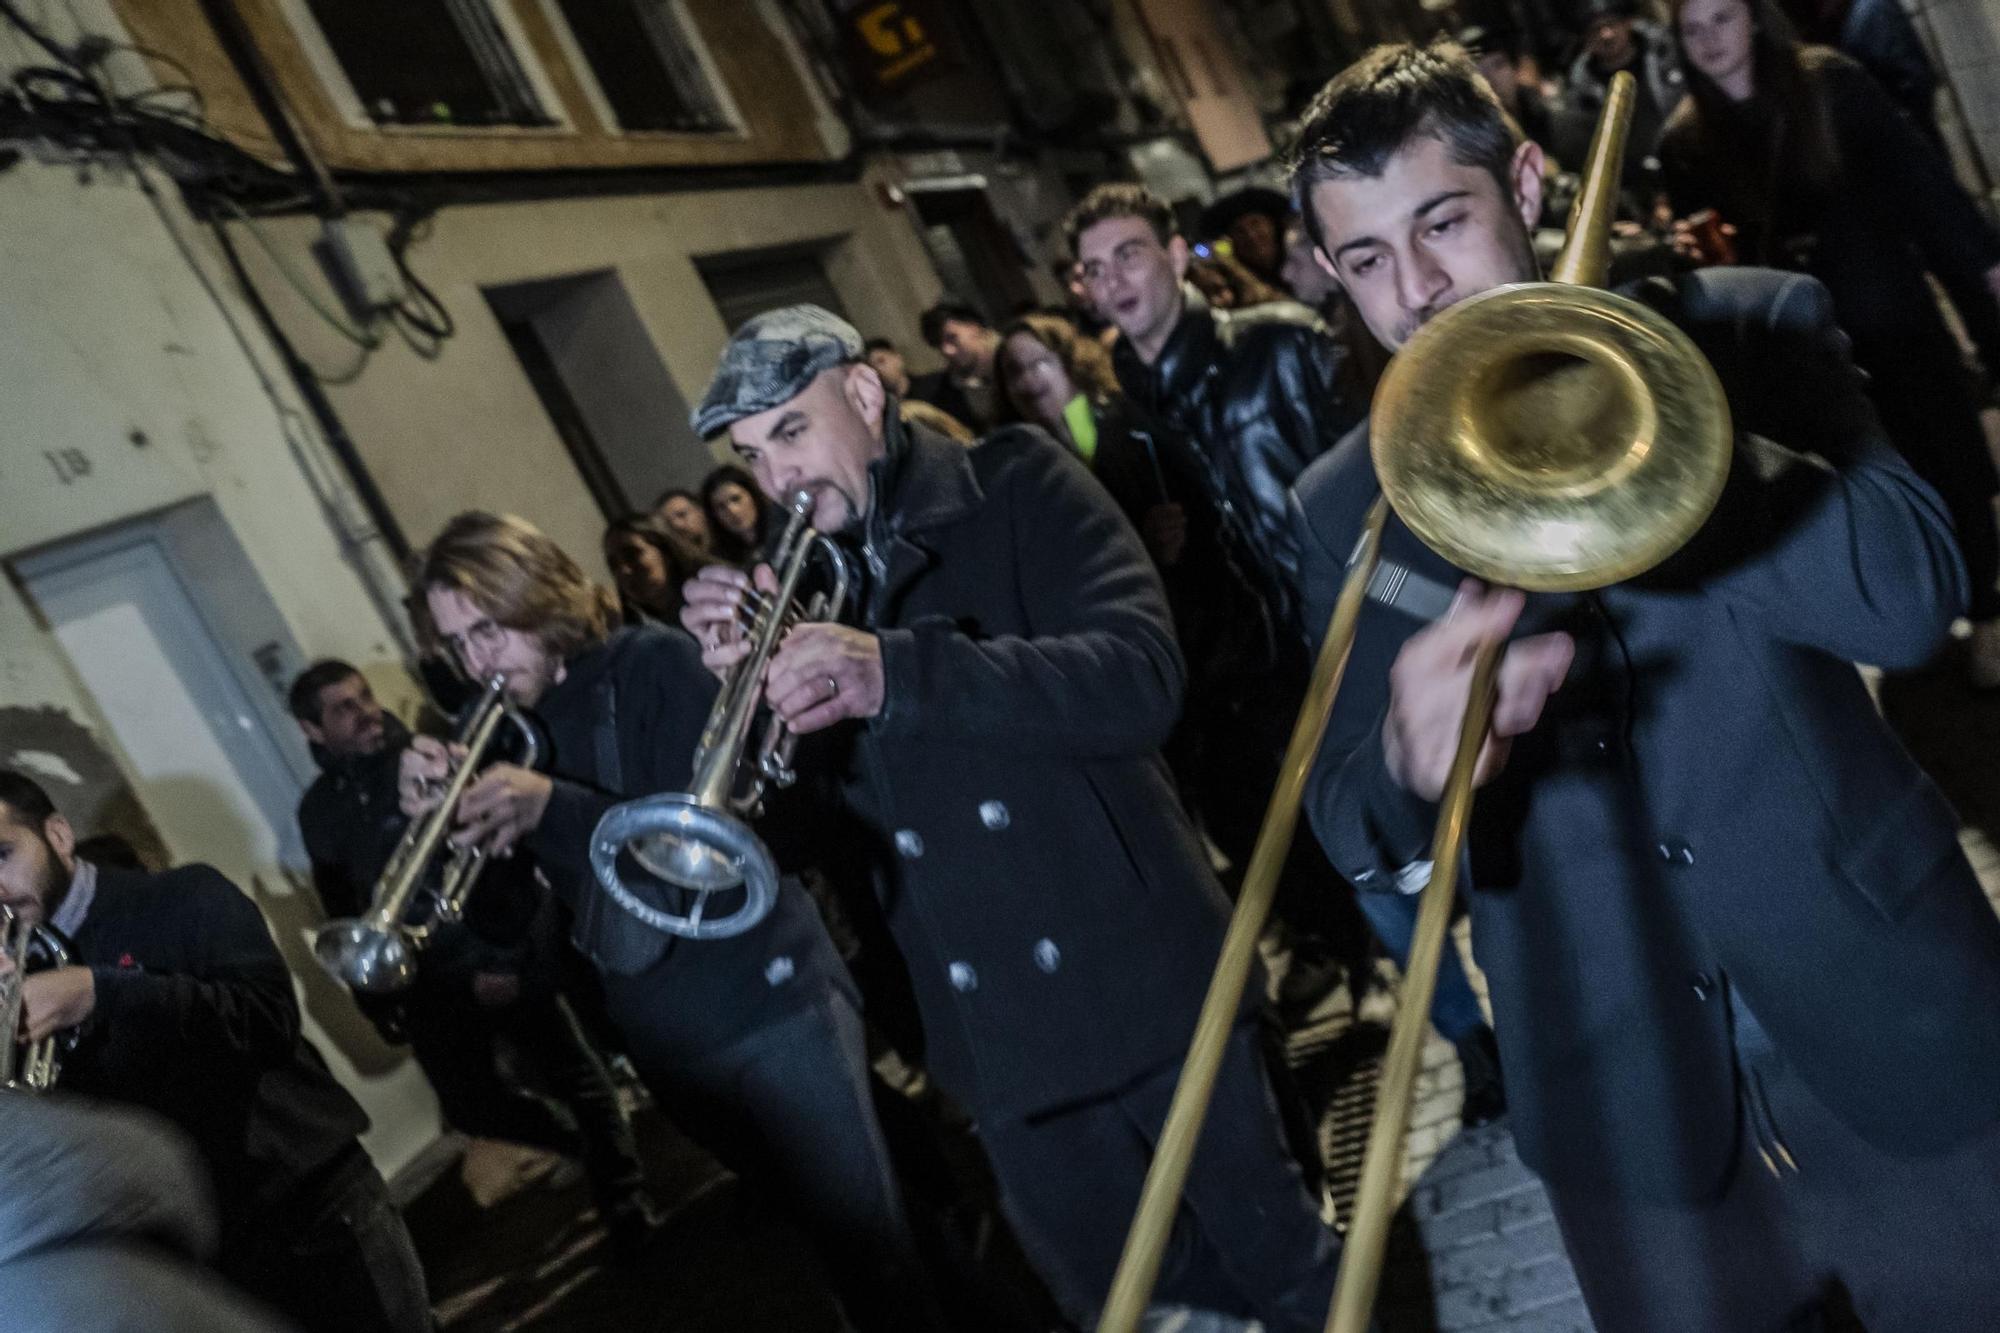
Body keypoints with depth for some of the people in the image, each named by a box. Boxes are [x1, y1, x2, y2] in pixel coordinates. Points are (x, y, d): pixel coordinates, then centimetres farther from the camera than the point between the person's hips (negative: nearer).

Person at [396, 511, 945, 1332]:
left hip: (768, 1001, -5)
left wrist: (551, 806, -30)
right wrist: (442, 819, -14)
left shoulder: (653, 665, -8)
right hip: (662, 1042, 5)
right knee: (820, 1232, 18)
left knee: (869, 1241, -2)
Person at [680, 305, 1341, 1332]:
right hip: (994, 1028, 4)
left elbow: (1143, 675, -21)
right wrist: (743, 681, -11)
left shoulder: (1014, 486, -4)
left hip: (1135, 972, -4)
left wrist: (895, 673, -32)